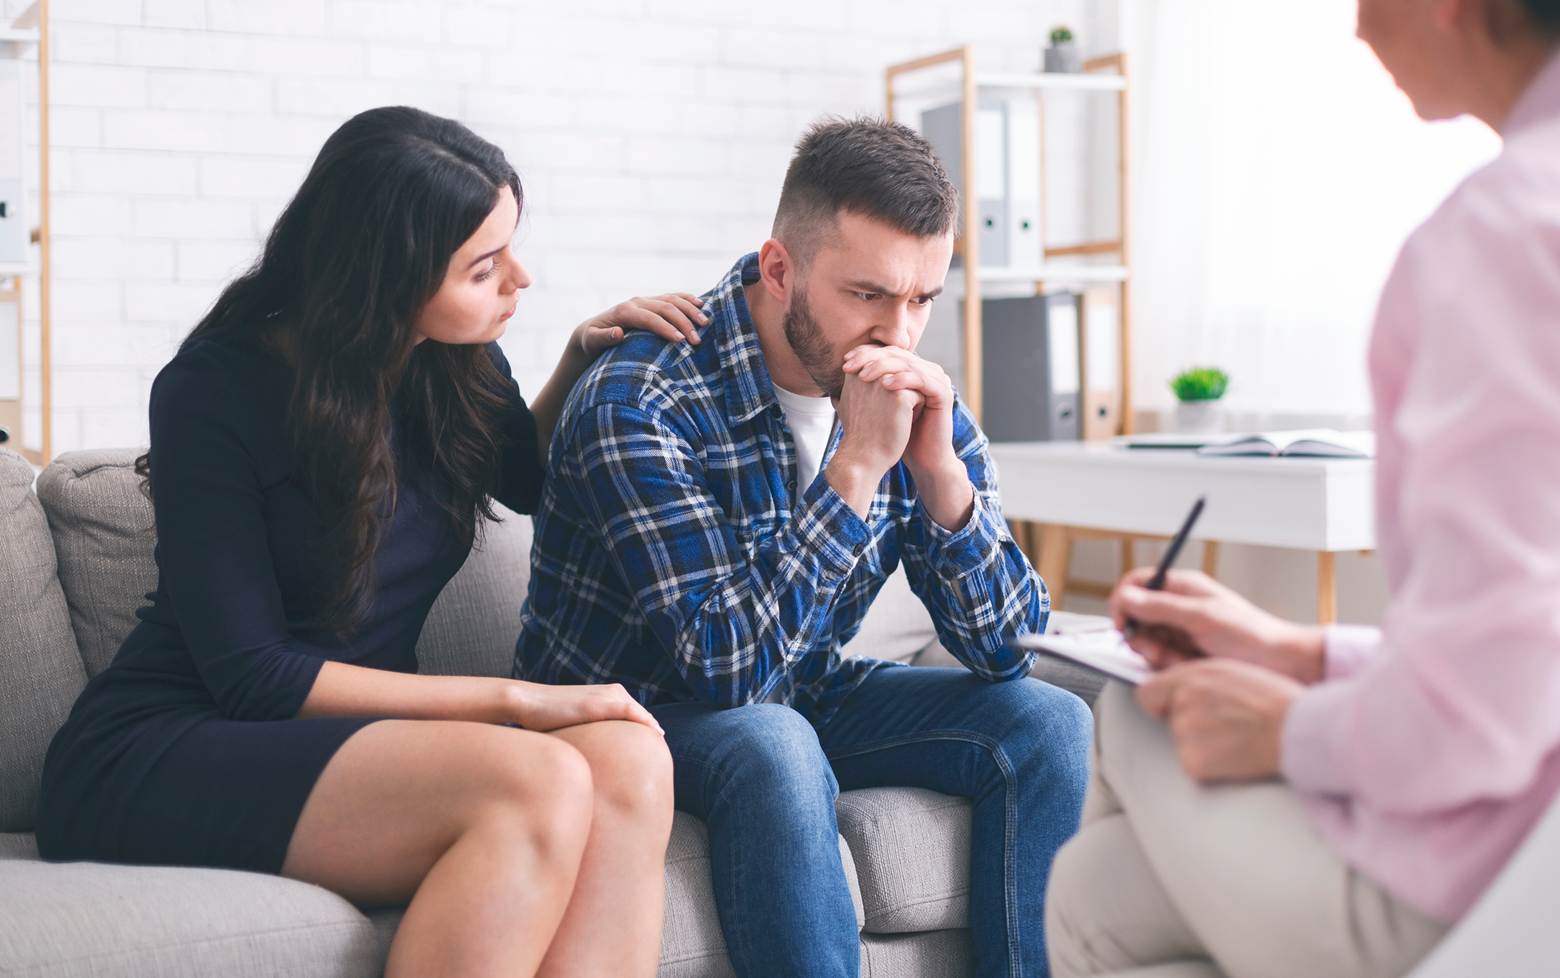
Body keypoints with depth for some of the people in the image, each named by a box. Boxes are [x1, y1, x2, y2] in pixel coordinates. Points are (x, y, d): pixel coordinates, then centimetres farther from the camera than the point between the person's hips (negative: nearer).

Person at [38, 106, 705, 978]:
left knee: (628, 763, -28)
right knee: (539, 783, -34)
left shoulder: (457, 364, 4)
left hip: (359, 736, 6)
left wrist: (584, 361, 7)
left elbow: (532, 481, 28)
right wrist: (513, 699, -19)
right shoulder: (219, 389, -12)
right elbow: (250, 675, -15)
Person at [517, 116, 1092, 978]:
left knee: (1046, 722, -11)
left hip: (800, 701, 6)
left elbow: (1005, 648, -7)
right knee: (772, 749, -36)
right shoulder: (639, 404, -26)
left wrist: (940, 469, -23)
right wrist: (856, 468, -33)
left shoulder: (917, 398, -7)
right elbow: (725, 664, -32)